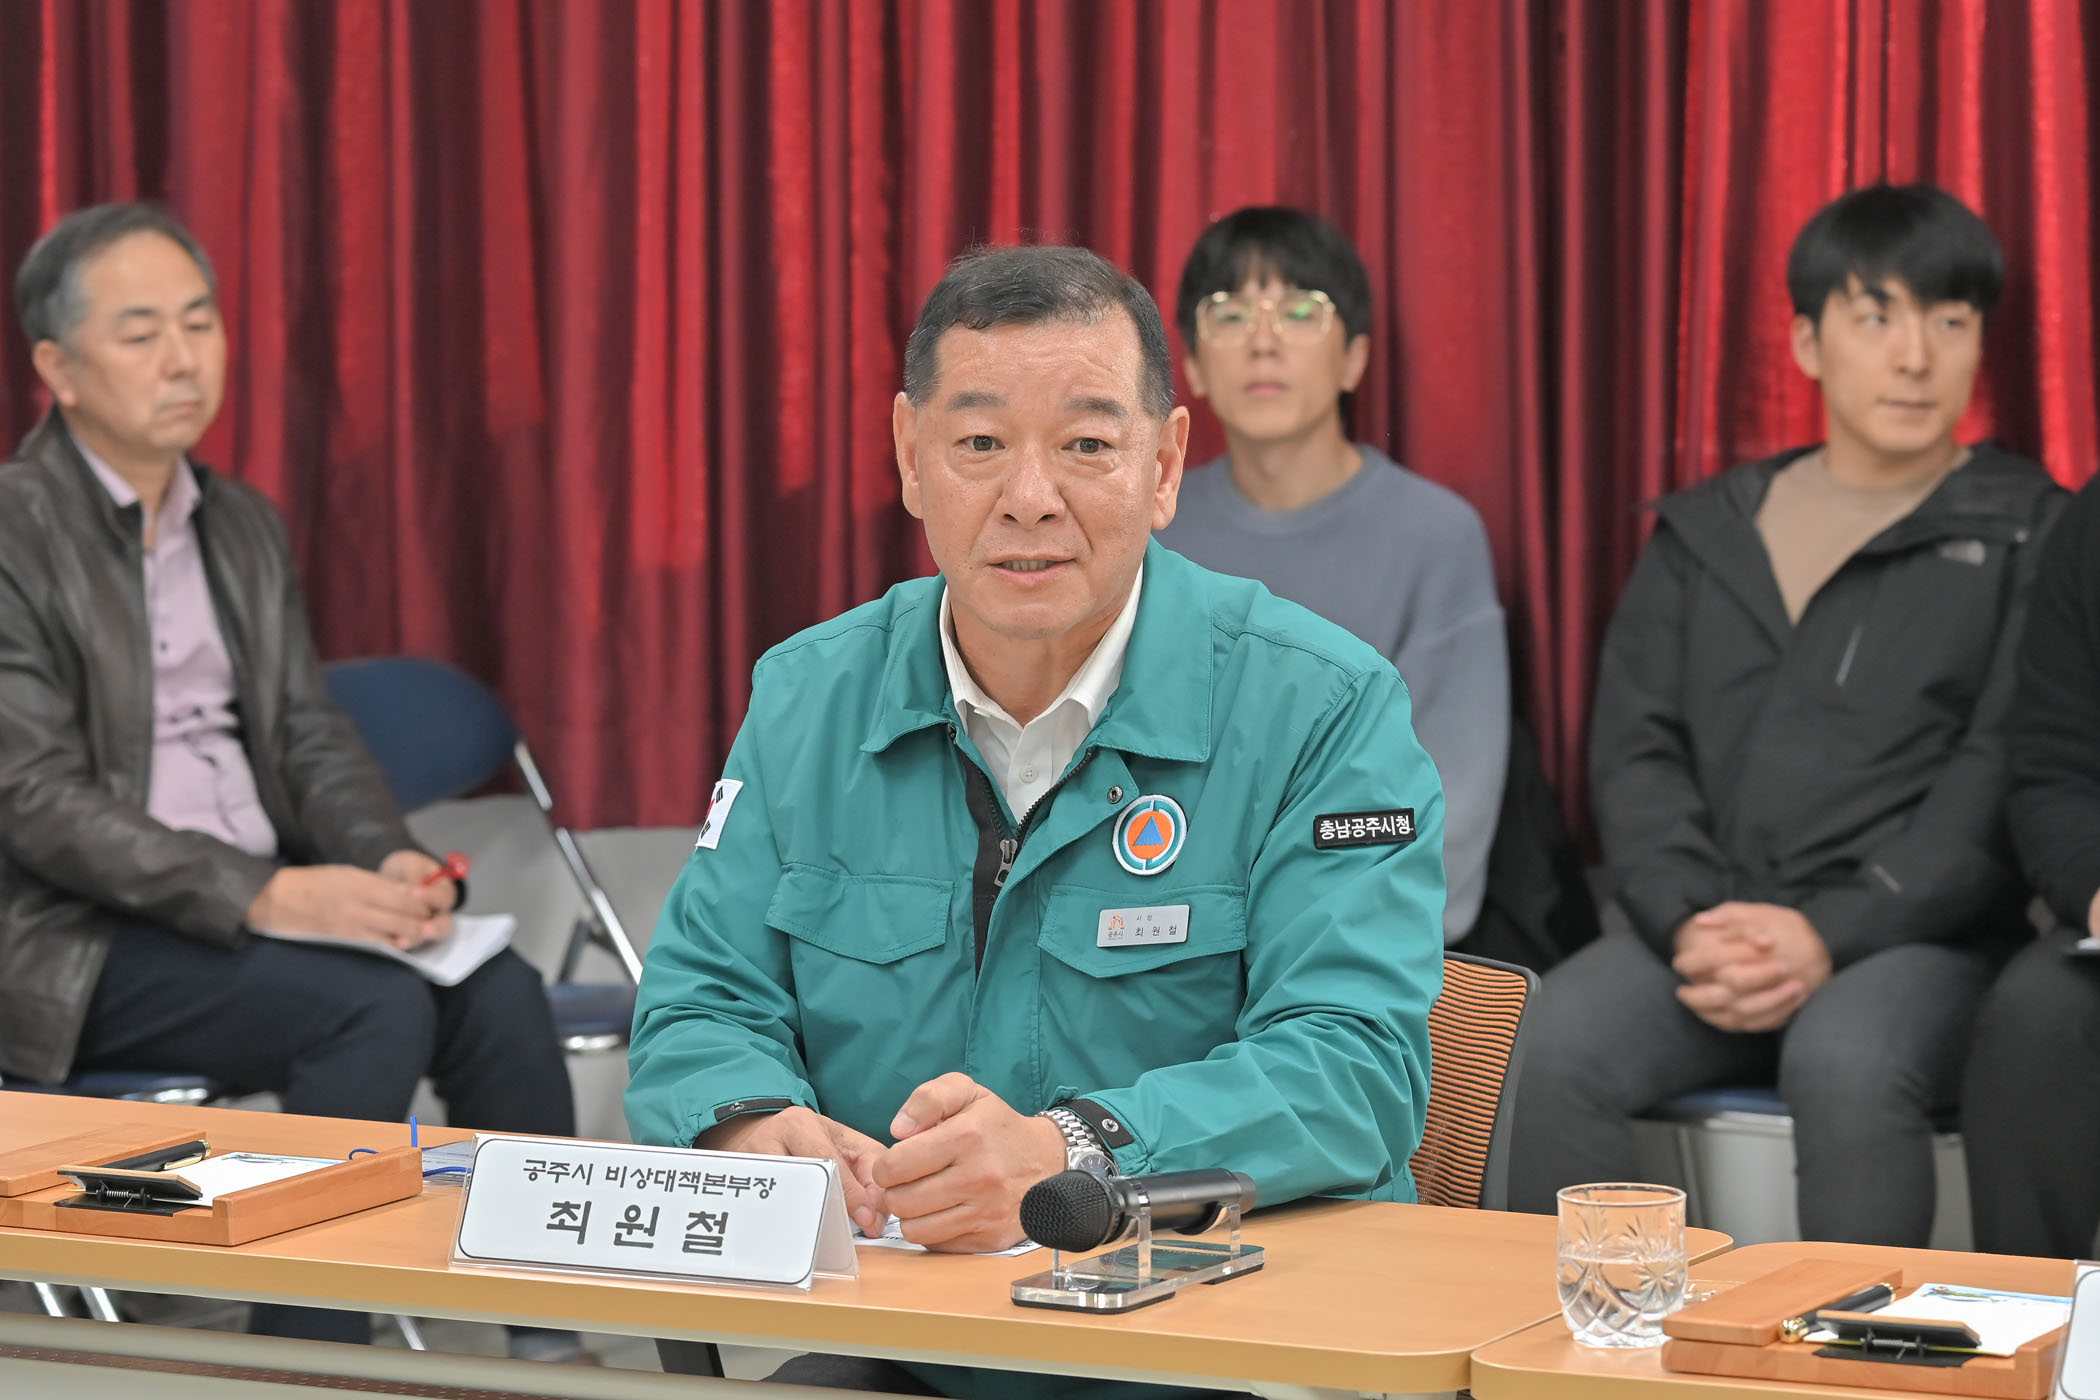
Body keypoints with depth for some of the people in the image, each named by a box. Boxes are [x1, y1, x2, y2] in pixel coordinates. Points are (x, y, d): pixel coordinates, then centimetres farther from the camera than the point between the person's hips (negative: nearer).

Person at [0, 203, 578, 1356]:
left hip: (259, 903, 7)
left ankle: (554, 1346, -15)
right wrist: (264, 895, -25)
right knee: (380, 1006, -27)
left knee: (499, 991, -18)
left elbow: (309, 735, 13)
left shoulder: (241, 525, 15)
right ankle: (307, 1360, -19)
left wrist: (389, 862, -9)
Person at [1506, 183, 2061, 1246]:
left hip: (1920, 935, -3)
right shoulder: (1704, 534, 19)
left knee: (1846, 1061, -37)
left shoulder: (2026, 536, 8)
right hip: (1702, 927, 3)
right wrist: (1691, 920, -10)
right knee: (1556, 1042, -28)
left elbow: (2001, 780, -3)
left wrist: (1831, 933, -16)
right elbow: (1632, 749, 10)